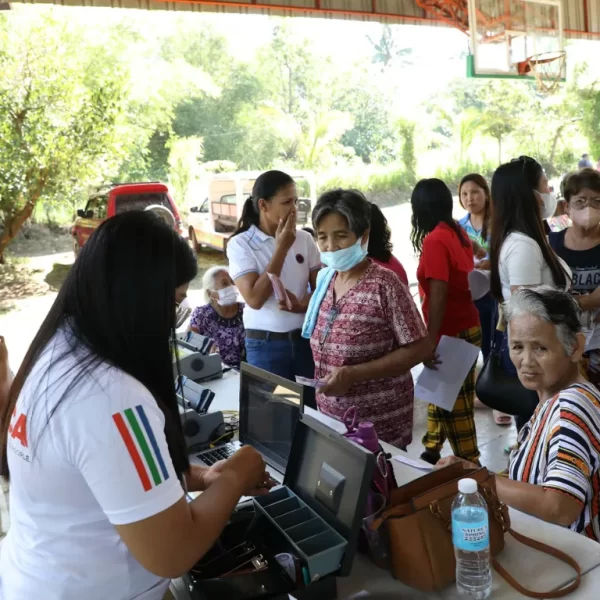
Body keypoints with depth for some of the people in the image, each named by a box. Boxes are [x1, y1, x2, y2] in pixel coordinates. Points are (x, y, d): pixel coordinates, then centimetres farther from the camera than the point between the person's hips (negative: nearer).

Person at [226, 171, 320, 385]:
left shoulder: (305, 239, 2)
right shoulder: (240, 244, -8)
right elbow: (255, 299, -17)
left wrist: (302, 304, -17)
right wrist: (281, 247, -16)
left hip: (306, 338, 3)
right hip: (265, 344, -3)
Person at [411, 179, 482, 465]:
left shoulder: (434, 241, -18)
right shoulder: (459, 233, 7)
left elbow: (438, 296, -22)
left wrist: (430, 342, -21)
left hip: (450, 334, -9)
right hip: (468, 328, 9)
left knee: (454, 405, 2)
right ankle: (433, 450, 31)